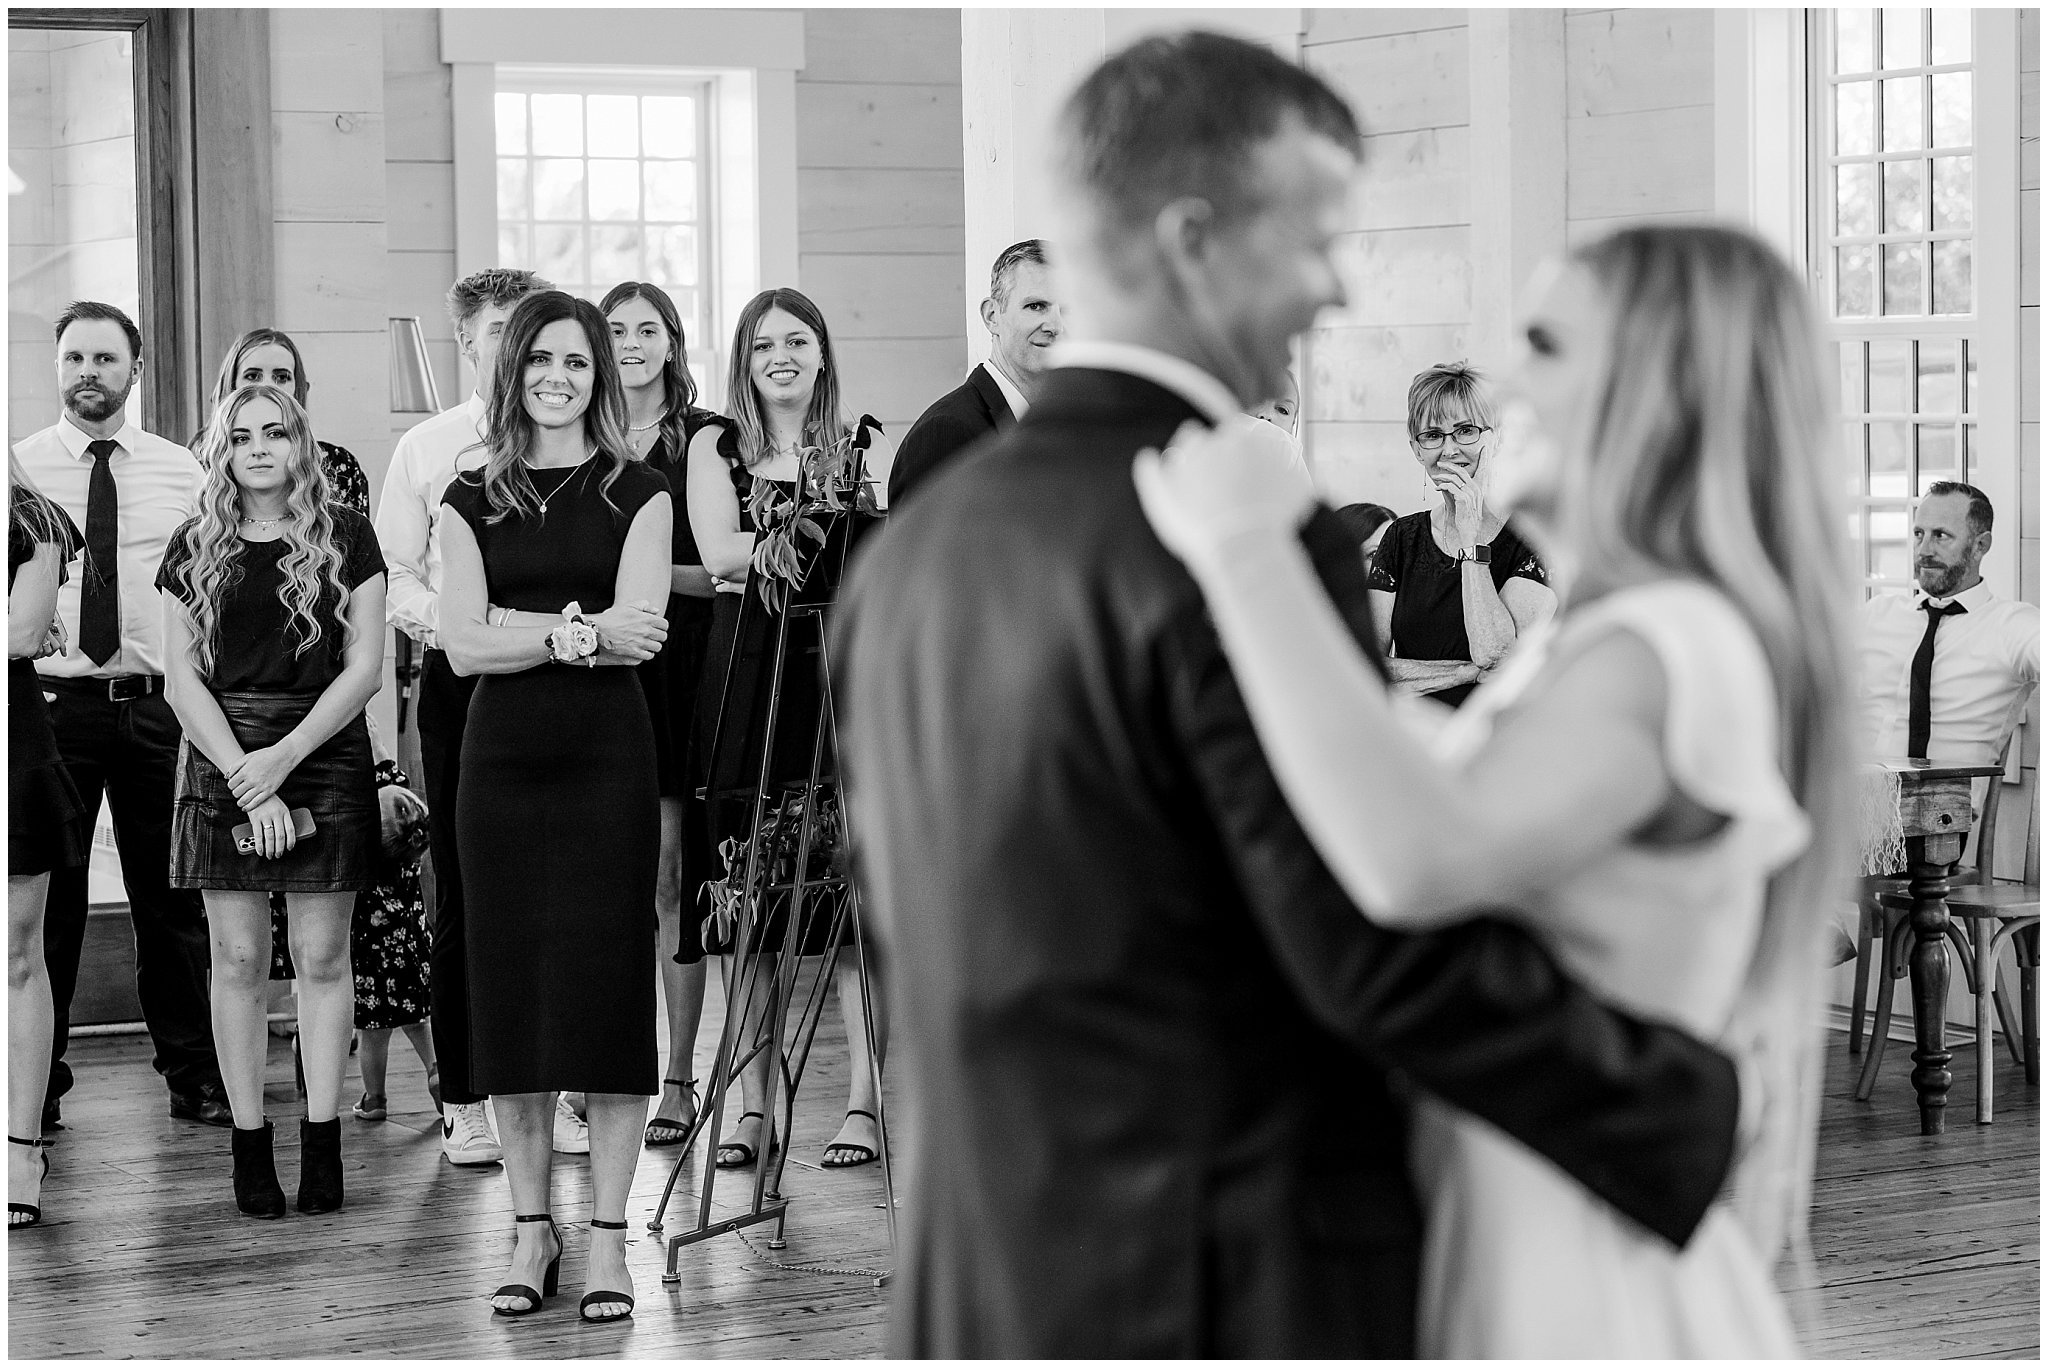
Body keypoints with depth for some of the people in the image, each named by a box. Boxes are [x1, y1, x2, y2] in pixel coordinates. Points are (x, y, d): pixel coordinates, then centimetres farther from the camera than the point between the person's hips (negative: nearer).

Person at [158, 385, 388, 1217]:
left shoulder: (345, 540, 3)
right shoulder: (196, 549, 7)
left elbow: (365, 669, -1)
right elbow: (183, 681, 2)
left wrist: (283, 757, -11)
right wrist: (246, 780, -10)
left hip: (324, 752, -1)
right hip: (222, 763, 1)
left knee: (322, 956, -1)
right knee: (237, 958, 0)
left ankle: (322, 1142, 3)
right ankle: (249, 1143, 5)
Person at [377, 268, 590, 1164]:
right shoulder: (426, 449, 7)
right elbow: (392, 574, 6)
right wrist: (440, 620, -11)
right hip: (460, 683, 0)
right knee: (462, 896, 2)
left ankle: (558, 1093, 13)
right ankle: (463, 1105, 9)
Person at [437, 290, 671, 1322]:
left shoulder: (636, 493, 5)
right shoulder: (471, 502, 10)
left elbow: (637, 630, -8)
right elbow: (462, 645, -2)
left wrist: (517, 626, -12)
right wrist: (572, 632, -13)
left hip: (605, 759, -2)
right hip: (501, 761, 2)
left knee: (606, 983, -4)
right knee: (509, 991, 3)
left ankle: (608, 1235, 3)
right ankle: (531, 1229, 12)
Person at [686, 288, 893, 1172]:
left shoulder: (865, 446, 10)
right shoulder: (717, 447, 10)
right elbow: (719, 554, -6)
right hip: (750, 678, 1)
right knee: (746, 894, -1)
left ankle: (863, 1101, -3)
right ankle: (753, 1109, 5)